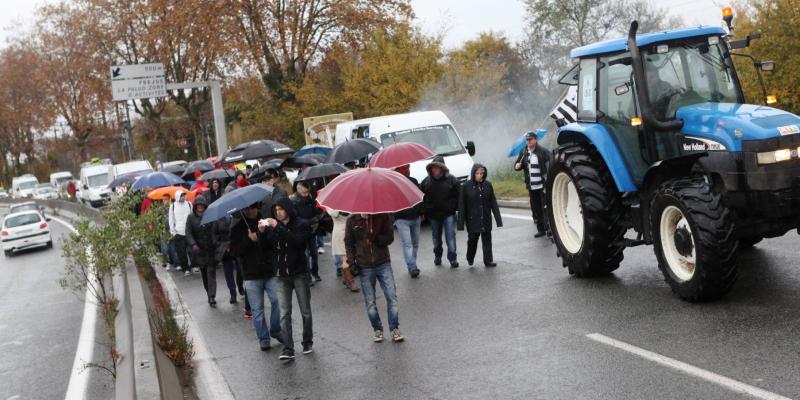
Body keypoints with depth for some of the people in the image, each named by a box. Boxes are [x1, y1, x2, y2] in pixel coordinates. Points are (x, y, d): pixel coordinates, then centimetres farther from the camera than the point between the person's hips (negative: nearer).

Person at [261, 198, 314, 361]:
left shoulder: (300, 225, -4)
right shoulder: (273, 226, 9)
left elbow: (297, 241, -22)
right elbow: (267, 247, 3)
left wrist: (278, 228, -25)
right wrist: (262, 232, -13)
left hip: (299, 273, -3)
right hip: (282, 275, 3)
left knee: (305, 311, 8)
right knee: (284, 314, -5)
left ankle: (308, 342, 24)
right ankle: (288, 349, -7)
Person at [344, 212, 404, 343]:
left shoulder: (383, 217, -6)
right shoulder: (352, 220, -3)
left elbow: (390, 238, -4)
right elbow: (348, 243, 6)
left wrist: (376, 238, -23)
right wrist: (352, 262, -4)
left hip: (383, 263, 0)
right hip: (364, 267, 1)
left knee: (392, 297, -5)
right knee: (370, 302, 5)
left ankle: (394, 329, 8)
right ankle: (377, 329, 23)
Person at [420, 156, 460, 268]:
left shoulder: (451, 180, -6)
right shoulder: (427, 181, 0)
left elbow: (459, 195, -2)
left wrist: (457, 208, -7)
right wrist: (424, 210, 3)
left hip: (448, 213, -3)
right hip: (433, 214, 3)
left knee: (450, 236, -6)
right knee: (436, 237, 15)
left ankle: (452, 258, 0)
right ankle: (437, 256, 32)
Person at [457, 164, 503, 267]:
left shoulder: (488, 185, -2)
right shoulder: (466, 186, -9)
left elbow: (493, 203, 2)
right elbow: (462, 205, -7)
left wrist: (498, 219, -1)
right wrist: (461, 222, -9)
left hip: (486, 219, 2)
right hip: (472, 219, -2)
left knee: (487, 239, 6)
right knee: (472, 240, 10)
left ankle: (488, 260, 16)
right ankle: (470, 258, 34)